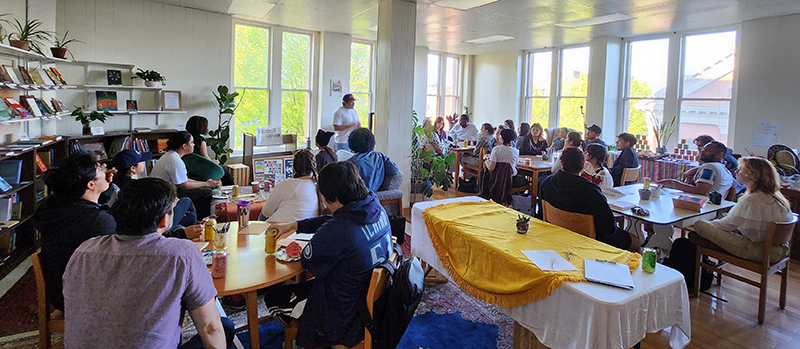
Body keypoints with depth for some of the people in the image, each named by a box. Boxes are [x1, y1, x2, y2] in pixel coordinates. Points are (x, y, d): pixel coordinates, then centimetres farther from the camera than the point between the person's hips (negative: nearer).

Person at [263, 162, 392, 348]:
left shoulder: (334, 232, -34)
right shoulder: (377, 210, -9)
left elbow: (308, 260, -14)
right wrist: (294, 225, 11)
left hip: (345, 317, -8)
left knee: (272, 296, 15)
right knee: (303, 285, 30)